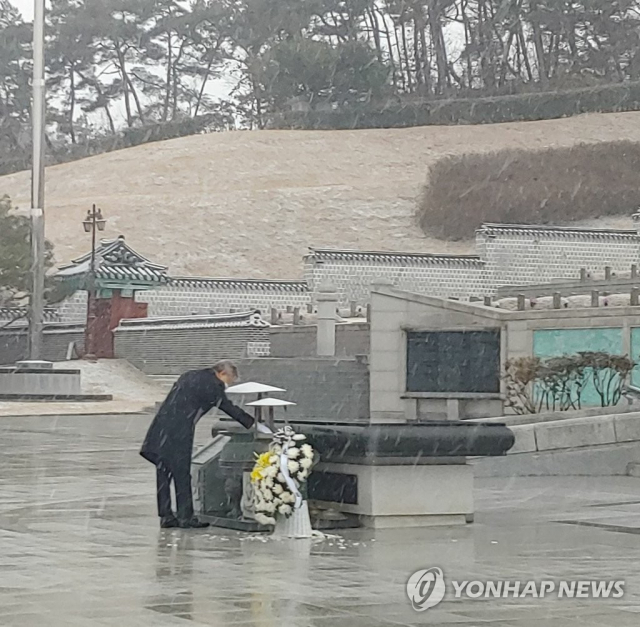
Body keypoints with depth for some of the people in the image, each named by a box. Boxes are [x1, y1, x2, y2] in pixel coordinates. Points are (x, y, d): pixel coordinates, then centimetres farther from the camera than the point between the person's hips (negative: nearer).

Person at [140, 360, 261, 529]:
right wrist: (253, 424, 7)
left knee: (164, 475, 9)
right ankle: (185, 517, 6)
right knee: (182, 475, 0)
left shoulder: (190, 376, 21)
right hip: (178, 434, -8)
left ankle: (165, 516, 14)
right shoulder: (212, 384, -3)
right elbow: (229, 408, 0)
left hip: (161, 429, 8)